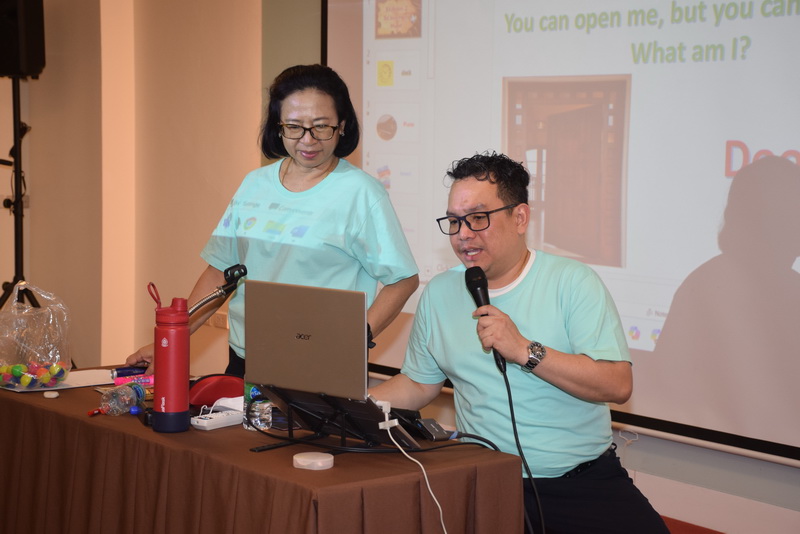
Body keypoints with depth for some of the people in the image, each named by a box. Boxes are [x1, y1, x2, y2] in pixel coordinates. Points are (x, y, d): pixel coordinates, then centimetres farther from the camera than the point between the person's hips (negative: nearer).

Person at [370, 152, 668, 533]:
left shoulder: (573, 282, -3)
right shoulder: (438, 294, 10)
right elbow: (418, 384, 19)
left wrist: (524, 351, -20)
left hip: (584, 480, -2)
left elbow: (618, 385, -12)